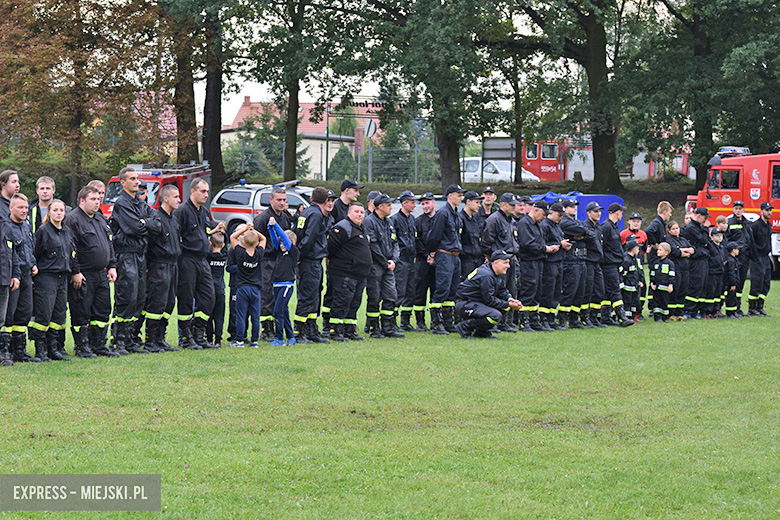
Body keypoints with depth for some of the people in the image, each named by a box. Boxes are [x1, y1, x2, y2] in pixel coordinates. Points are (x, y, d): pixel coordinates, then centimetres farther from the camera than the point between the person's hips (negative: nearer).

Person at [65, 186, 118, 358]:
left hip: (101, 274, 8)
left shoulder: (101, 219, 16)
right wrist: (75, 272, -18)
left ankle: (99, 345, 18)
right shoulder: (73, 220, -11)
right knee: (81, 313, -2)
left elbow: (109, 244, 23)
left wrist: (112, 266, 14)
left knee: (103, 311, 10)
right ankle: (81, 347, 5)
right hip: (83, 276, -8)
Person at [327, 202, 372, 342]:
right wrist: (330, 260, -7)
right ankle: (337, 332, -6)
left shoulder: (361, 229, 20)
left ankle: (350, 330, 18)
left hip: (360, 275, 10)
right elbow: (331, 245, -17)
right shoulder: (343, 228, -12)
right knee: (342, 303, -9)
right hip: (344, 274, -10)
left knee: (354, 304, 12)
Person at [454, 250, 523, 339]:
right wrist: (508, 305, -16)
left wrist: (511, 300, -8)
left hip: (479, 302, 11)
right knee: (495, 315, -27)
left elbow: (502, 291, 13)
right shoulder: (486, 275, -23)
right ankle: (465, 327, -12)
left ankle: (481, 331, 7)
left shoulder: (500, 274, 7)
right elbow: (489, 300, -21)